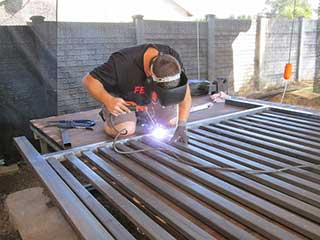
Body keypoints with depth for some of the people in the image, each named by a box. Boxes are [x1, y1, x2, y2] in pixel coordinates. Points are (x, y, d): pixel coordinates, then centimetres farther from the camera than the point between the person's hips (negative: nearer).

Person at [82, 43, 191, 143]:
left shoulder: (173, 58, -26)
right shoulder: (122, 63, -39)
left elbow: (185, 93, -21)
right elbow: (89, 80, -31)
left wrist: (181, 126, -29)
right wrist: (108, 100, -49)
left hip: (150, 97, 4)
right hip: (122, 98, -4)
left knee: (172, 122, -10)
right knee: (126, 129, -26)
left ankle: (143, 114, 18)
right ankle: (107, 114, 7)